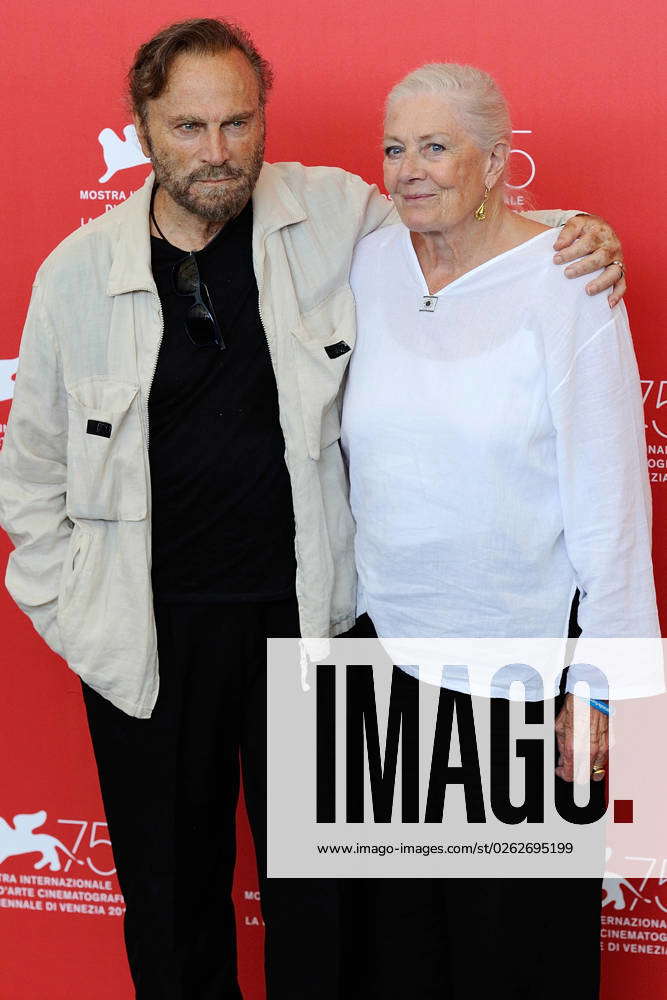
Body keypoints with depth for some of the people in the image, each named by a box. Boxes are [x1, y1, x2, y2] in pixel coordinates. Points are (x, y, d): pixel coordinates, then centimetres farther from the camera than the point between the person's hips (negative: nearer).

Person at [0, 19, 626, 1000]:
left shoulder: (336, 215, -6)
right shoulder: (79, 271, -5)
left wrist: (574, 238, -9)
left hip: (306, 608, 0)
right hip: (152, 632, 1)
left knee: (318, 882, 16)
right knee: (171, 884, 17)